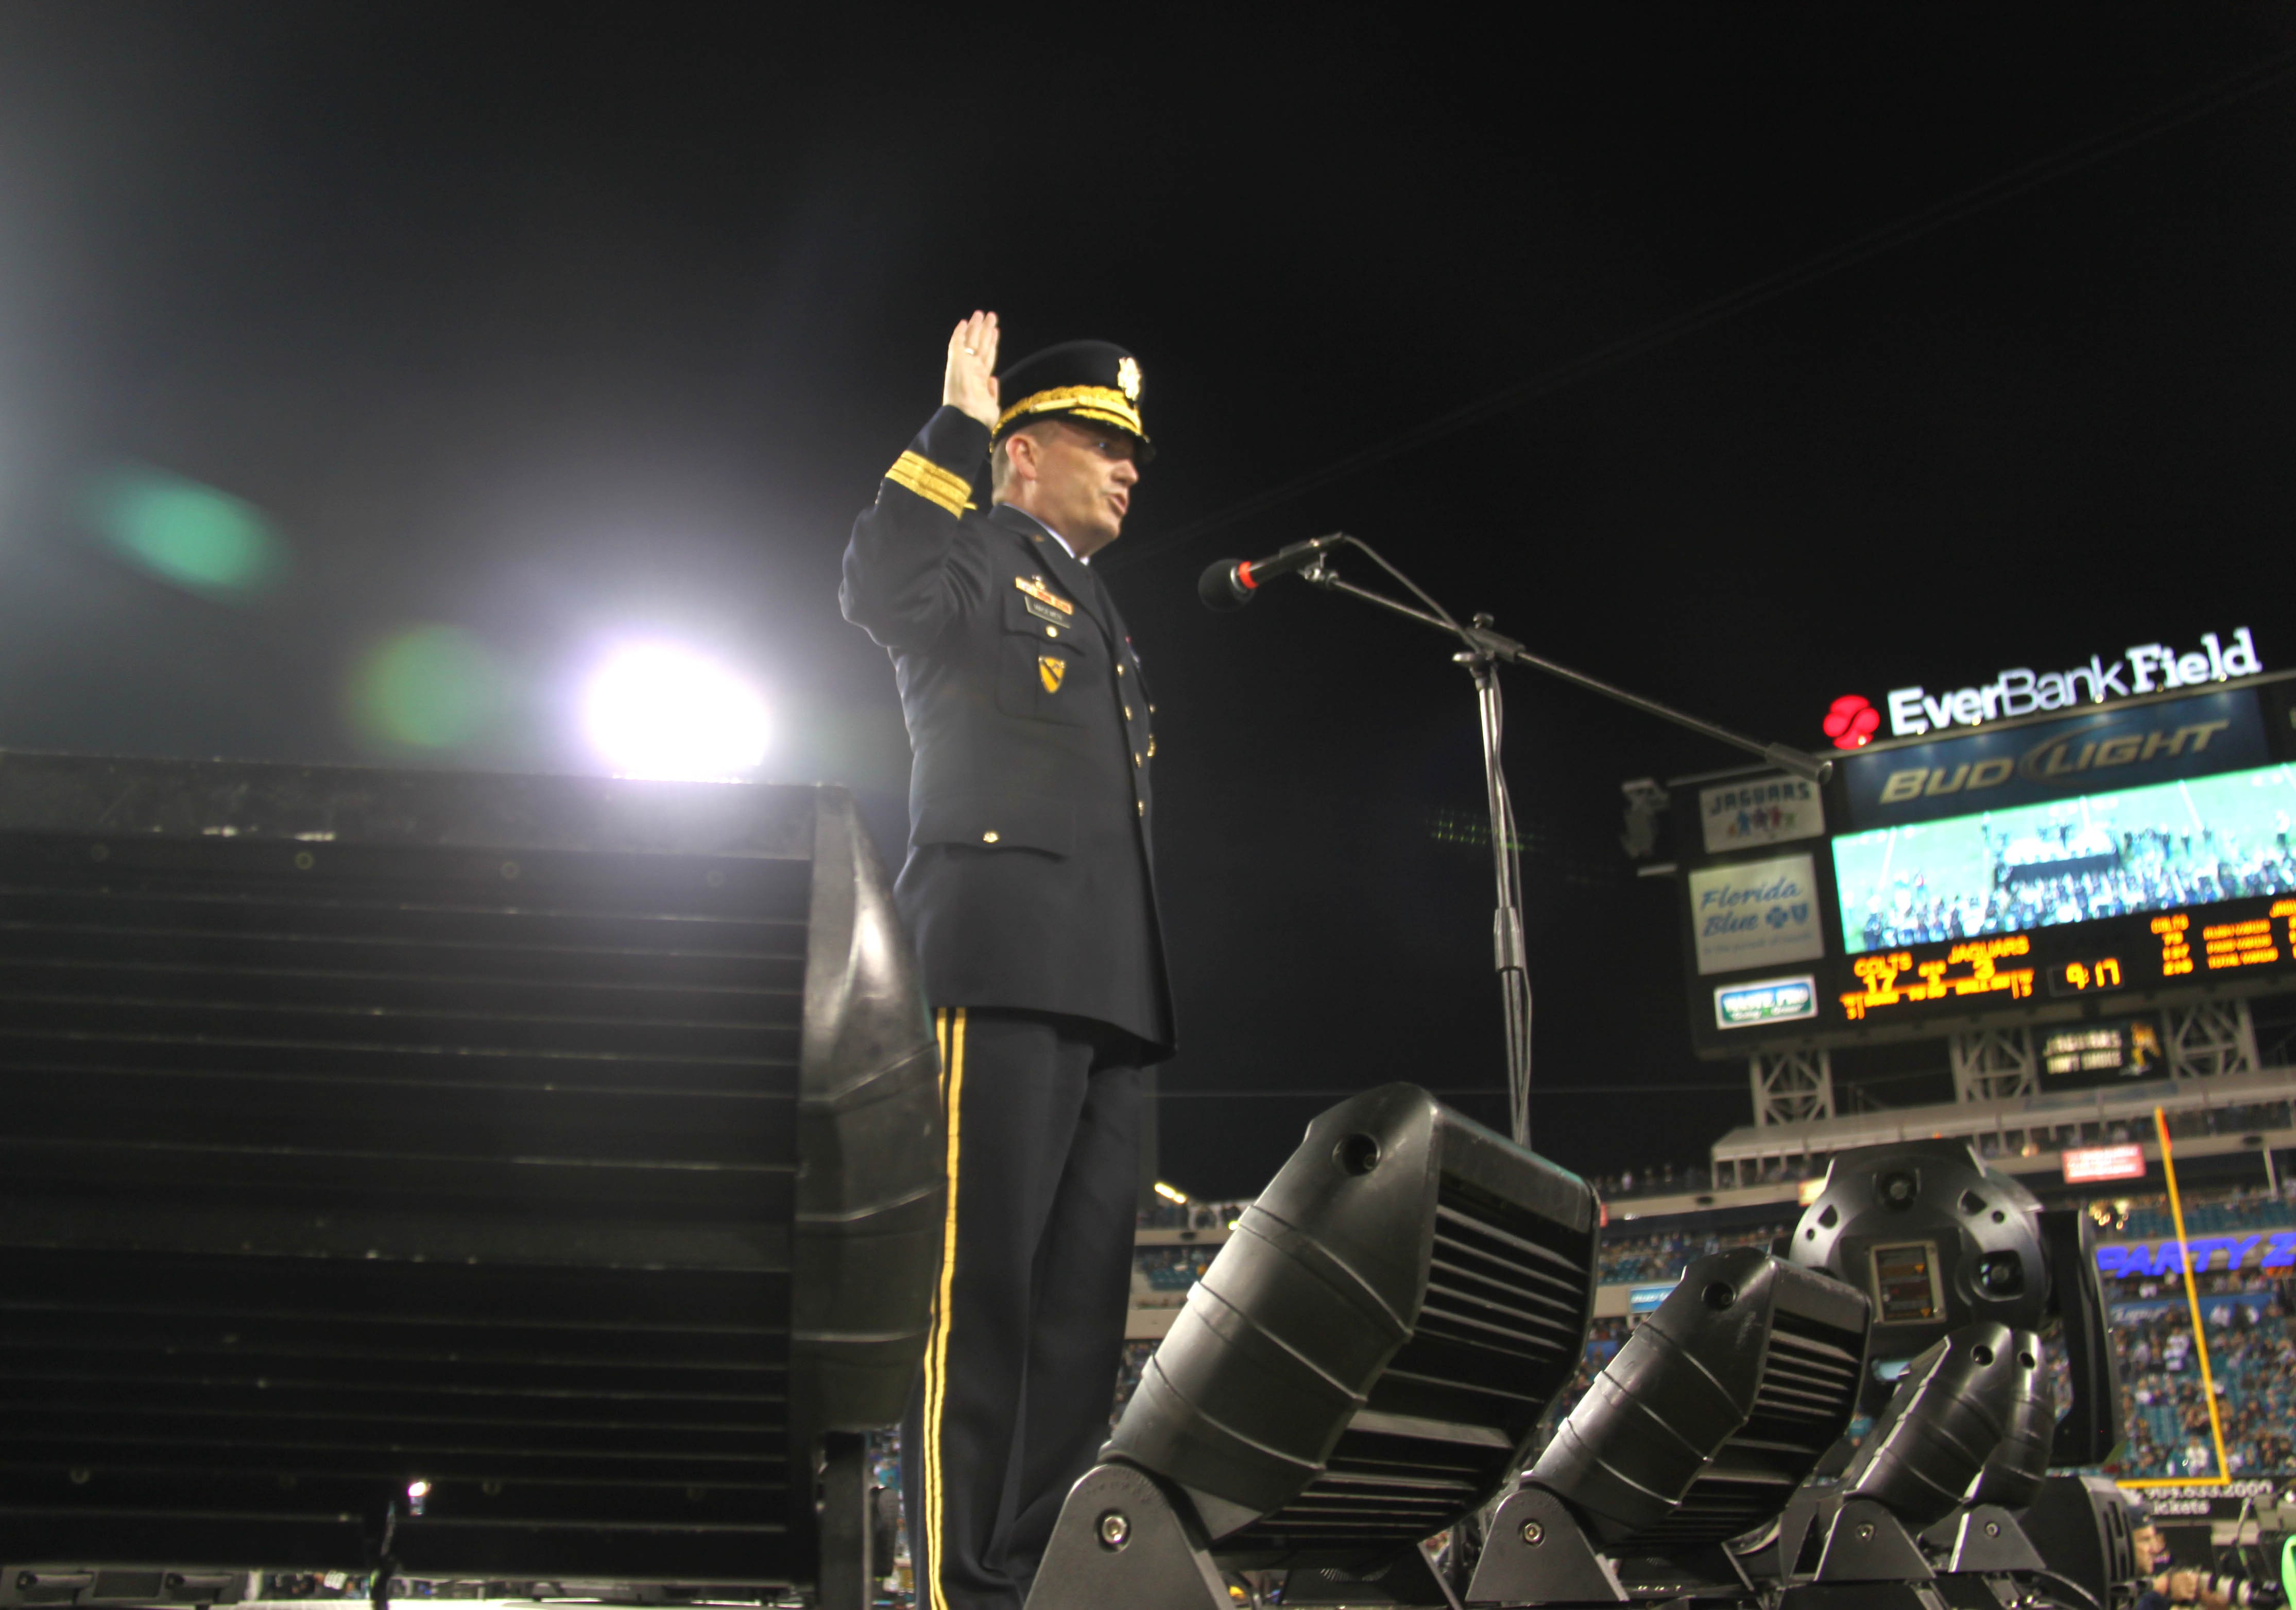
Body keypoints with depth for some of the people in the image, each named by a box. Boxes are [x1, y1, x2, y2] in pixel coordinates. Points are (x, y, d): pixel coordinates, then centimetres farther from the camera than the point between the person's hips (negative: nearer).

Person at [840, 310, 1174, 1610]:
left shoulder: (1097, 609, 30)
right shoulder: (979, 552, 7)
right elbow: (880, 592, -18)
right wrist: (957, 427, -10)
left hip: (1108, 988, 9)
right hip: (1007, 964, -8)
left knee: (1085, 1295, 7)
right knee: (985, 1284, -11)